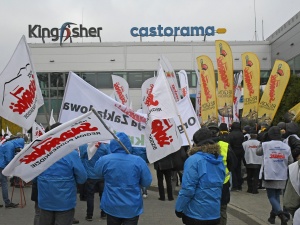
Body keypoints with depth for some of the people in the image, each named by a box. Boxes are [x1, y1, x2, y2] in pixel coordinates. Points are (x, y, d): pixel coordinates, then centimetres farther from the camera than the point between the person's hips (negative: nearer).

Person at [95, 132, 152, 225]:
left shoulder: (104, 160, -12)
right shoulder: (138, 161, -14)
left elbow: (98, 172, 10)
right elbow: (147, 182, -5)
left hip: (112, 207, 1)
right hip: (133, 207, -1)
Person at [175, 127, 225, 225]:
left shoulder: (194, 160, -17)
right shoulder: (219, 160, 5)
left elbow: (188, 188, -20)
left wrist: (179, 208, -10)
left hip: (196, 213, -6)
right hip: (214, 212, 6)